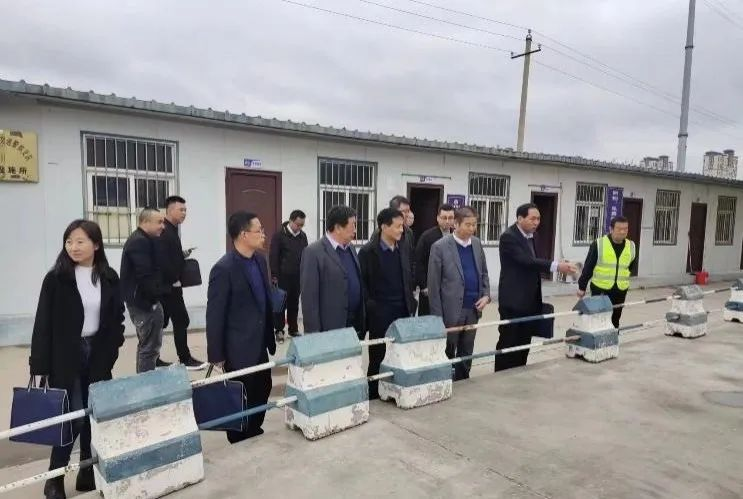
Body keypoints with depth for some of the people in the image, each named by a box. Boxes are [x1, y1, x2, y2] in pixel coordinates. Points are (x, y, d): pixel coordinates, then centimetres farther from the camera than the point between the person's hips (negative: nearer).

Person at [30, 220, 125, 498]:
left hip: (98, 355, 3)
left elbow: (116, 317, 8)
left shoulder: (109, 278, 1)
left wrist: (111, 349, 0)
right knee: (74, 416, -5)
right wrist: (39, 367, -10)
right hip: (65, 357, -3)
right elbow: (43, 324, -7)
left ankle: (88, 473, 22)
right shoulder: (56, 278, -7)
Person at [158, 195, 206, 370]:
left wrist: (183, 254, 4)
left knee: (161, 322, 13)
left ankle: (154, 359, 20)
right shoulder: (164, 231, -16)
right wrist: (175, 279, -17)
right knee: (181, 321, -3)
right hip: (169, 286, -10)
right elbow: (162, 259, -25)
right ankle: (185, 359, 6)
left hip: (168, 286, 10)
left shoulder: (170, 230, 15)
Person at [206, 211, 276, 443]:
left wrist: (270, 337, 13)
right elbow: (215, 316, -15)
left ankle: (255, 436, 38)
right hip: (238, 349, -7)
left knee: (262, 394, 18)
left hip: (259, 345, 7)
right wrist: (216, 356, -11)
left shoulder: (260, 260, 4)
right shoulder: (224, 269, -19)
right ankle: (240, 444, 30)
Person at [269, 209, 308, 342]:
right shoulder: (279, 235, -7)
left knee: (294, 304, 11)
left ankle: (293, 329, 21)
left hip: (298, 277, 4)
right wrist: (274, 276, -11)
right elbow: (273, 257, -8)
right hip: (283, 277, -4)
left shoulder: (303, 236, 8)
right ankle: (279, 330, 12)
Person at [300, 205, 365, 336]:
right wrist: (314, 334, -14)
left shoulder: (351, 248, 11)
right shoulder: (313, 252, -13)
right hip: (330, 329, -6)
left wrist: (362, 321, 12)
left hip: (356, 325, 7)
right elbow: (309, 298, -14)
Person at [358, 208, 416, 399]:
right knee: (378, 355, 5)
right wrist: (370, 308, -11)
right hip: (380, 313, -5)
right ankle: (373, 393, 19)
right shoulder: (368, 251, -9)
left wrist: (410, 303, 9)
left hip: (402, 311, 5)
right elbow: (362, 283, -7)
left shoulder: (403, 249, 9)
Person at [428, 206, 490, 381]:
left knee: (466, 353, 15)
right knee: (447, 354, 8)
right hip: (451, 311, -5)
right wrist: (437, 316, -11)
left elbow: (484, 273, 17)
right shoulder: (440, 247, -10)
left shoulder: (477, 244, 6)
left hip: (473, 309, 5)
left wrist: (486, 295, 0)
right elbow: (433, 285, -10)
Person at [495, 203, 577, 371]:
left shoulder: (530, 236, 12)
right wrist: (556, 266, -33)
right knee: (508, 342, 0)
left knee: (524, 343, 12)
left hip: (529, 301, 8)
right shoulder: (508, 237, -15)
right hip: (513, 301, -8)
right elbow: (526, 261, -26)